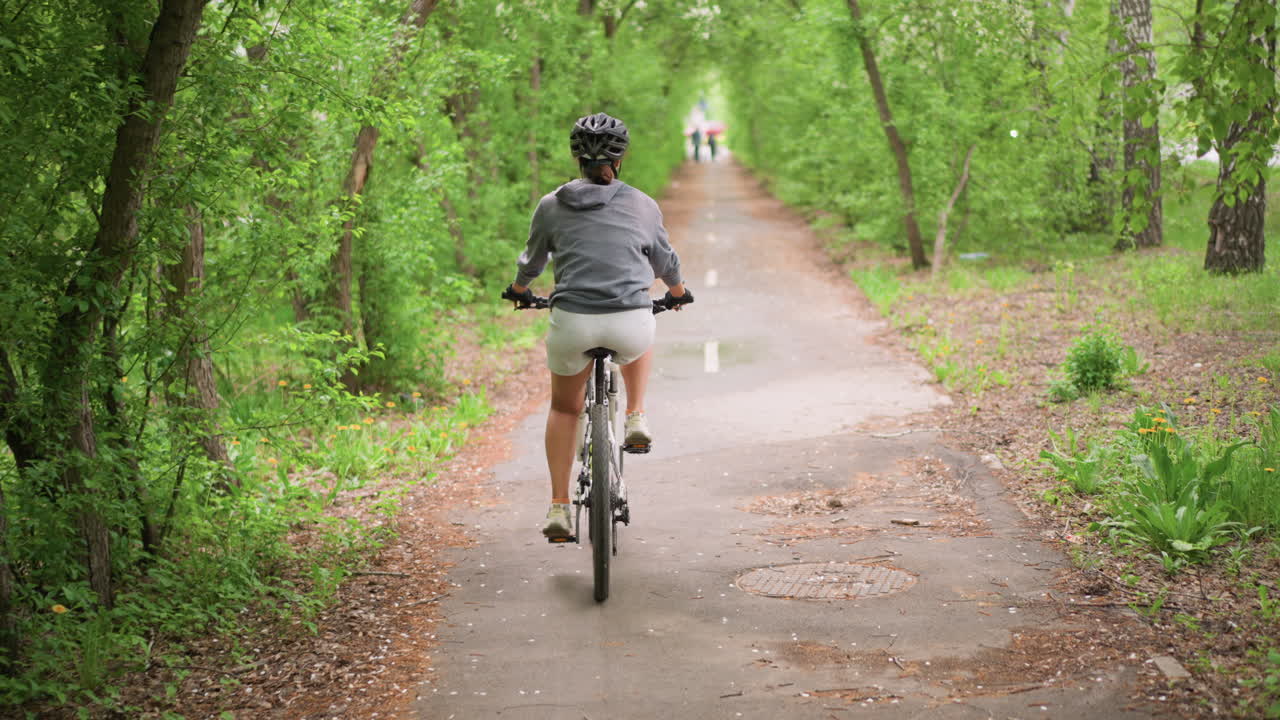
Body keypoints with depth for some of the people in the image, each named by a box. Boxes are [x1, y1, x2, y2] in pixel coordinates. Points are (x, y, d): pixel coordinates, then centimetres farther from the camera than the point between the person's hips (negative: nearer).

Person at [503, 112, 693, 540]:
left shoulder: (552, 206, 8)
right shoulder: (642, 205, 8)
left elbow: (532, 260, 23)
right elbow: (665, 261, 23)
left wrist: (519, 289, 45)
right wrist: (678, 293, 45)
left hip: (572, 323, 0)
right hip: (631, 324, 0)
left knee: (564, 408, 23)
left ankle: (559, 507, 16)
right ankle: (636, 418, 23)